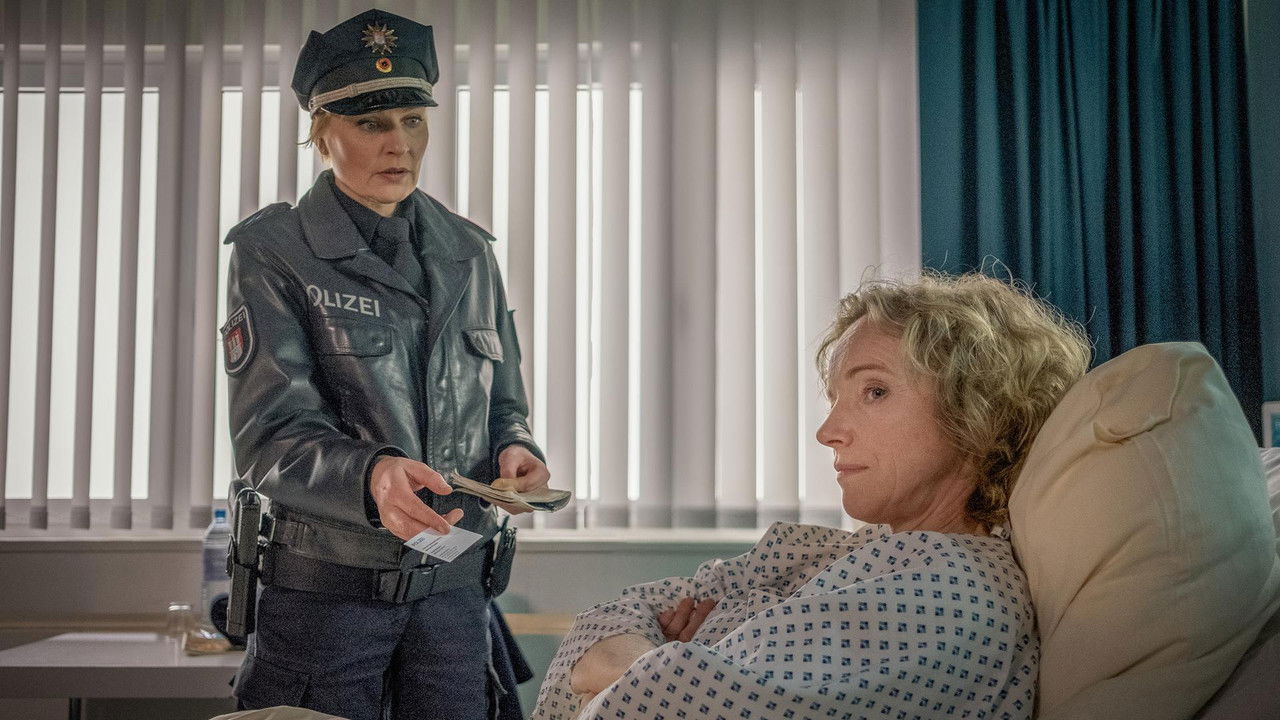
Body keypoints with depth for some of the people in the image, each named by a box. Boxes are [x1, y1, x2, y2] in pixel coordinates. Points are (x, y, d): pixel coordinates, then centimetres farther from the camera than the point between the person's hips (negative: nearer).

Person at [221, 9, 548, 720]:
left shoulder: (467, 253, 9)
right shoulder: (273, 250, -5)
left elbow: (503, 404, 14)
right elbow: (272, 434, -14)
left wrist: (513, 450, -9)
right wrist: (371, 476, -33)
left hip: (454, 585, 4)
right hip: (325, 584, -3)